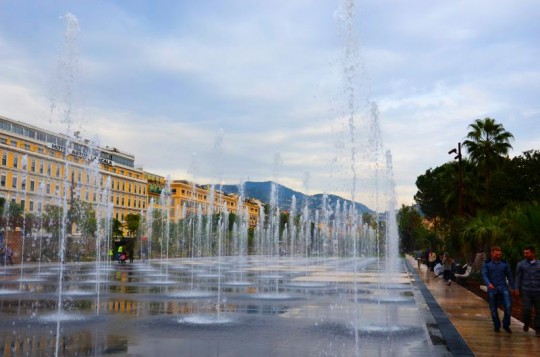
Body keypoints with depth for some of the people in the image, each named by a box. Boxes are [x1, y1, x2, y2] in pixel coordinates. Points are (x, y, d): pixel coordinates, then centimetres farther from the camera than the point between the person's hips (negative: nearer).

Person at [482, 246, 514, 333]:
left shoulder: (505, 263, 3)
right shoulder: (486, 264, -1)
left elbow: (509, 276, 9)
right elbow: (484, 276, -11)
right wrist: (489, 284, -30)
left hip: (503, 288, 1)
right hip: (492, 289, 0)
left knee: (508, 306, -15)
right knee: (493, 309, 4)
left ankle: (506, 325, 4)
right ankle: (496, 326, 24)